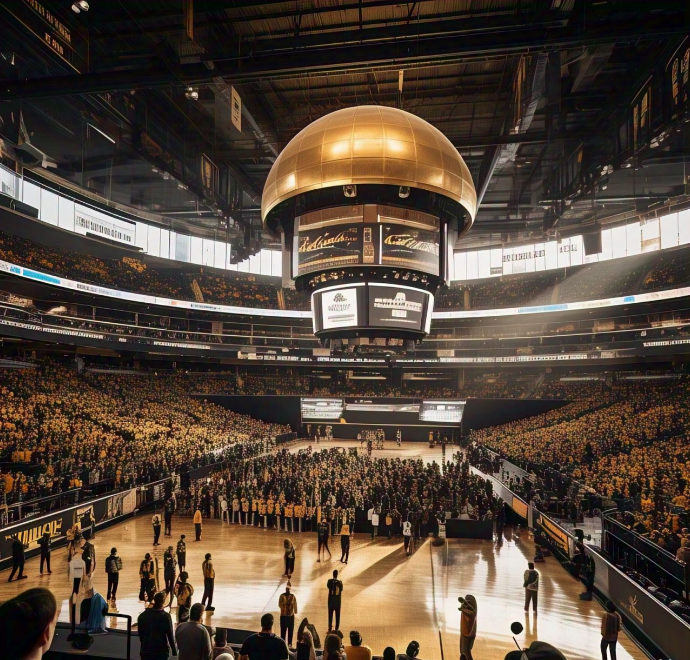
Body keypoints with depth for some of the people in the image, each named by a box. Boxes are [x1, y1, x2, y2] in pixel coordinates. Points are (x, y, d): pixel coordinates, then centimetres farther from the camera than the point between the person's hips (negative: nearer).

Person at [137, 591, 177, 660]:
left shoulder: (142, 615, 0)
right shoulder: (165, 616, -13)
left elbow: (140, 633, 9)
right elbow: (170, 635, -11)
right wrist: (174, 650, -1)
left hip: (146, 650, 4)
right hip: (162, 651, -3)